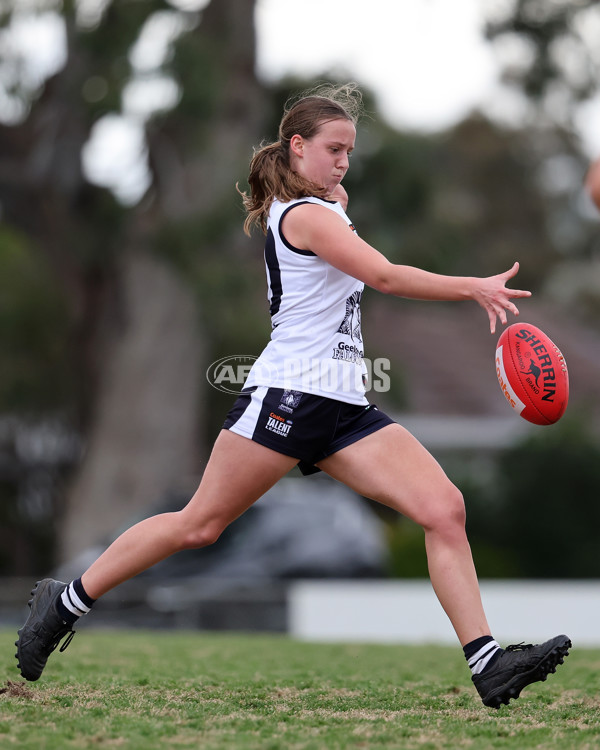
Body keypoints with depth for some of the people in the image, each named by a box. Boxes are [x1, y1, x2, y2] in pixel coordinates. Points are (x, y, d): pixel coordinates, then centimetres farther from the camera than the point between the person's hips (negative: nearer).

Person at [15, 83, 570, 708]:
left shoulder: (323, 206, 20)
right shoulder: (306, 215, -9)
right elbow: (388, 278, -17)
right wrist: (474, 288, -19)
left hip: (344, 408, 9)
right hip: (287, 394, -9)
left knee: (446, 510, -8)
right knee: (200, 523, -3)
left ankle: (487, 663, -12)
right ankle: (66, 602, 13)